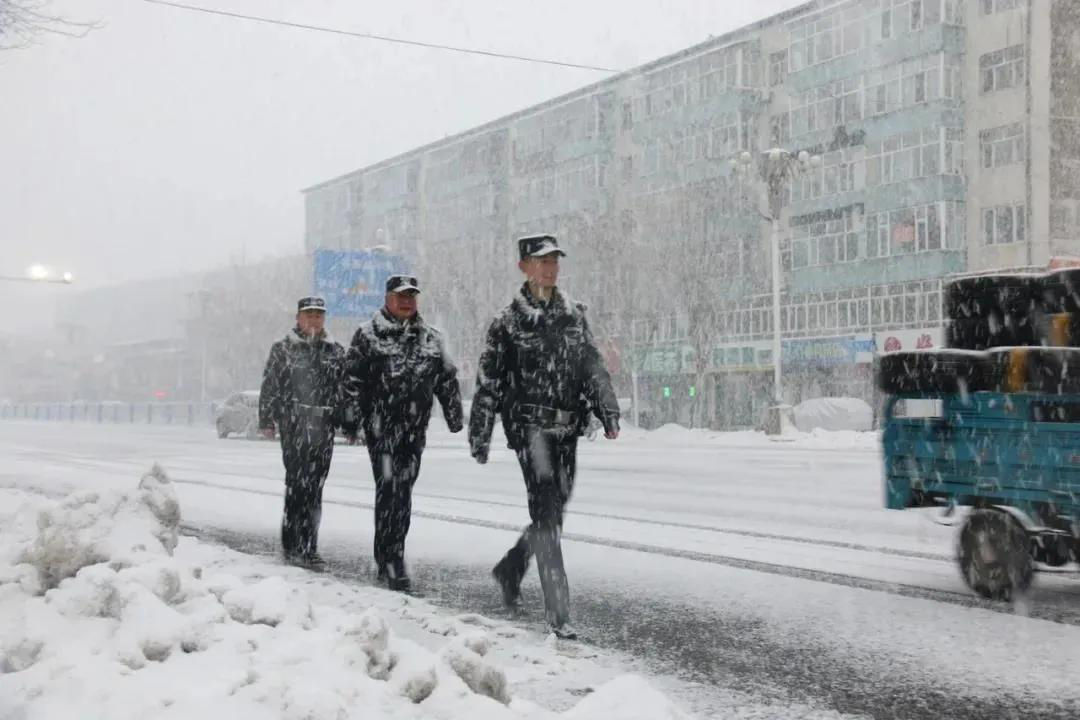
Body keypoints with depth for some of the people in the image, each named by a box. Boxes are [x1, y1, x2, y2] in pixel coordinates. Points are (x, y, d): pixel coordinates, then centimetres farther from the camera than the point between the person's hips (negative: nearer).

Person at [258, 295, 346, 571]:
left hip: (324, 427, 4)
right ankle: (303, 548, -11)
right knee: (299, 483, -10)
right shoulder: (282, 349, 5)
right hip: (293, 426, -4)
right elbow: (269, 388, 4)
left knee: (314, 486, 5)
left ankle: (295, 545, 15)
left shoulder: (336, 352, 14)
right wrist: (266, 422, -3)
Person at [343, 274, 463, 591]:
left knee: (404, 489, 7)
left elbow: (447, 379, 18)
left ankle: (389, 556, 18)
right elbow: (352, 380, -2)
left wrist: (454, 416, 14)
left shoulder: (431, 337, 13)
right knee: (389, 486, -12)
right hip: (381, 424, -4)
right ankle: (392, 562, -11)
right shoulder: (368, 334, 1)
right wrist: (352, 420, -8)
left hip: (415, 427, 4)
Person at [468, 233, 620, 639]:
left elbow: (593, 368, 10)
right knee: (546, 511, -13)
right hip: (529, 425, -5)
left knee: (554, 510, 13)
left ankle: (511, 568, 39)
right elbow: (488, 383, 1)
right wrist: (479, 436, -1)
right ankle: (557, 612, -14)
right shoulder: (509, 321, 0)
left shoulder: (574, 316, 13)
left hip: (567, 429, 5)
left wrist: (608, 412, -4)